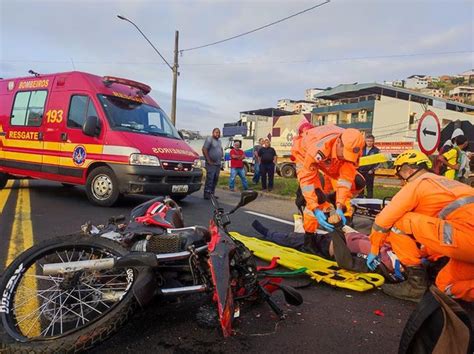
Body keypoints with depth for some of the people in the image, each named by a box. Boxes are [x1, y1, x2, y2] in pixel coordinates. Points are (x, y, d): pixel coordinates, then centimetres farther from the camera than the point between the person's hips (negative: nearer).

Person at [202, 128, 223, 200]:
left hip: (218, 164, 8)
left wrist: (221, 157, 14)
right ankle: (207, 194, -6)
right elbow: (204, 149, -14)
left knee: (215, 179, 9)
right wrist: (209, 160, -16)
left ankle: (212, 193, 15)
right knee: (209, 179, -9)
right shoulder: (209, 139, -6)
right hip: (211, 164, -8)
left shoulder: (219, 140, 19)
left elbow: (221, 150, 31)